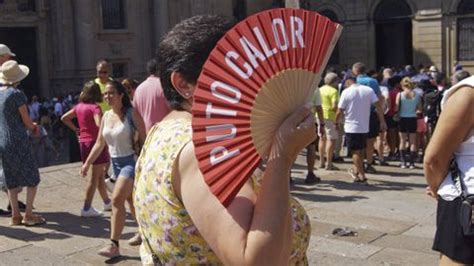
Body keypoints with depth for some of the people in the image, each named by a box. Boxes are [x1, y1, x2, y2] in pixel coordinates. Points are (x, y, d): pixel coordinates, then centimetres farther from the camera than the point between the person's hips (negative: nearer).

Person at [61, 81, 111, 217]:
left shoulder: (79, 106, 8)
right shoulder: (95, 107, -14)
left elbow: (64, 118, 15)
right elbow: (99, 124, -30)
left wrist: (75, 129, 14)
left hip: (83, 143, 8)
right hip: (95, 142, -8)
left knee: (100, 174, 18)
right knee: (95, 176, -1)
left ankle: (107, 202, 29)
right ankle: (87, 208, -1)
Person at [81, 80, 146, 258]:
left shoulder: (131, 113, -12)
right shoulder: (106, 116, 8)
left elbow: (144, 138, -13)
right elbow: (100, 143, 12)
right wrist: (88, 163, 6)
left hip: (131, 161, -7)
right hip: (115, 162, 7)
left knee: (117, 200, -16)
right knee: (130, 200, 18)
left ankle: (114, 245, -11)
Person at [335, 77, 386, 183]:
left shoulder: (346, 92, -9)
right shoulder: (368, 90, 1)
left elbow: (339, 111, -9)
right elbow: (378, 106, -5)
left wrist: (337, 123, 6)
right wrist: (382, 122, -1)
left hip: (351, 127, -4)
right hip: (365, 127, 4)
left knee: (356, 151, 4)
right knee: (359, 150, 21)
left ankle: (361, 176, 2)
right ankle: (356, 170, 35)